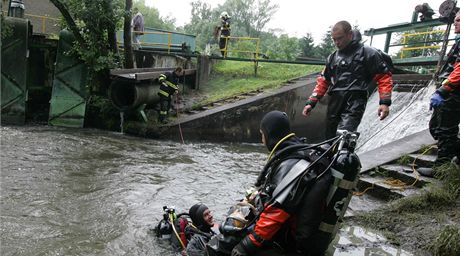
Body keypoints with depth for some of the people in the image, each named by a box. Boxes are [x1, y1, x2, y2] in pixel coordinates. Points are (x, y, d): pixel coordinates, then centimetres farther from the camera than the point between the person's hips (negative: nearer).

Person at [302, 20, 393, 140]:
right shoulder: (333, 57, 21)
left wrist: (385, 102, -9)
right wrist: (311, 102, 13)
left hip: (355, 101, -6)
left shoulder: (367, 53, 5)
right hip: (334, 102, 6)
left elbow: (384, 76, 3)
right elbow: (323, 81, 22)